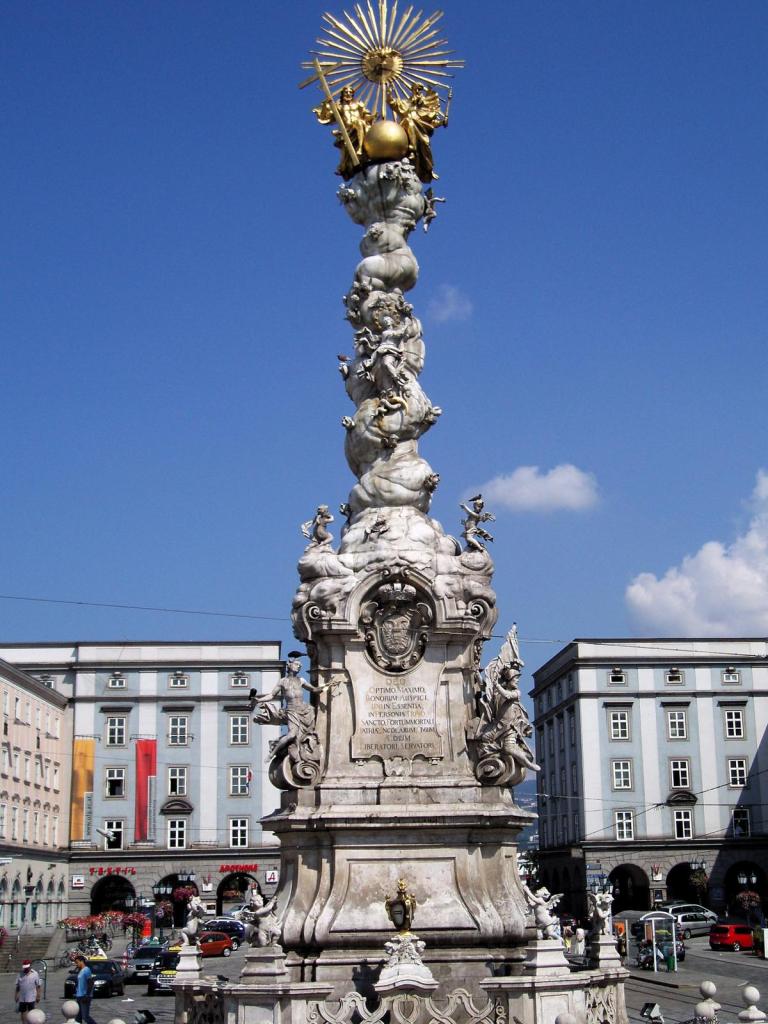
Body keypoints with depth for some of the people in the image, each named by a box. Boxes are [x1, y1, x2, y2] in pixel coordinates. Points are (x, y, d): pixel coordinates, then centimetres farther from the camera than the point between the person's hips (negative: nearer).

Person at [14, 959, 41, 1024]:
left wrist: (38, 996, -5)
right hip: (22, 998, 3)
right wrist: (16, 995, 5)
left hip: (31, 998, -3)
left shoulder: (35, 974, -4)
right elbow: (17, 986, 9)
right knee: (23, 1012, 8)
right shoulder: (20, 974, 3)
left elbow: (38, 986, -2)